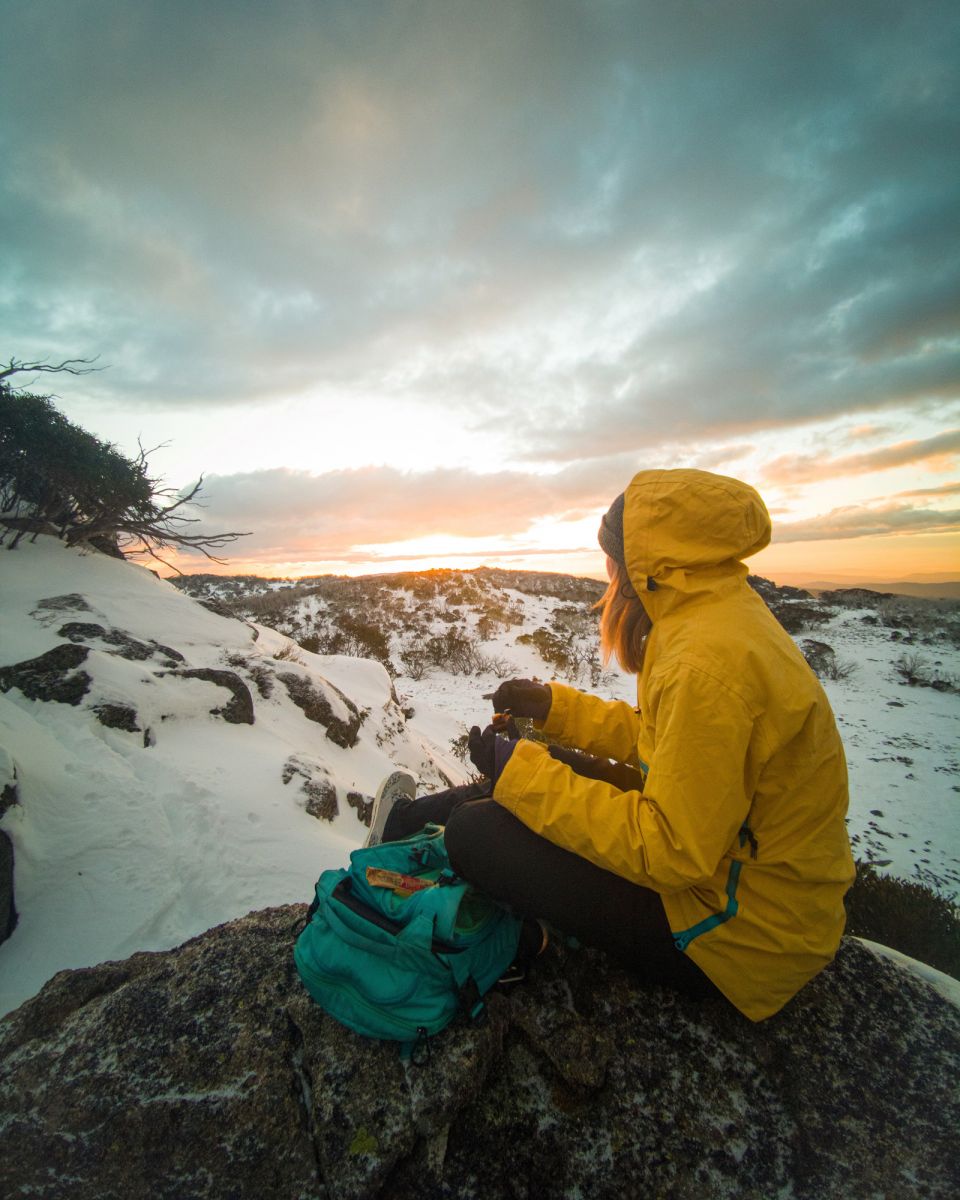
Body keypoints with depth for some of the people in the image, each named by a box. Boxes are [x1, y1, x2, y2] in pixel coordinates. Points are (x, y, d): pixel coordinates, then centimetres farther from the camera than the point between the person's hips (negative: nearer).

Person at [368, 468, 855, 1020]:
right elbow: (664, 737, 10)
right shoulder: (728, 615, 2)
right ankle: (410, 819, 27)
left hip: (742, 933, -9)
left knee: (475, 831, -14)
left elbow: (670, 850, -27)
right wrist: (554, 705, 9)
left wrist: (517, 769, -22)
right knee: (551, 764, 11)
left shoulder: (709, 663, -30)